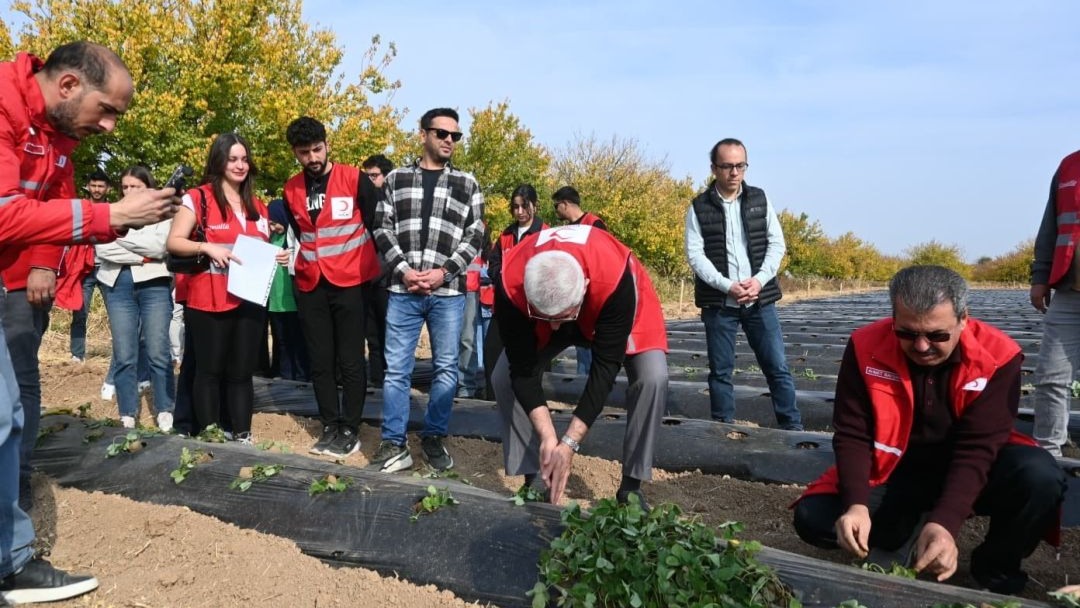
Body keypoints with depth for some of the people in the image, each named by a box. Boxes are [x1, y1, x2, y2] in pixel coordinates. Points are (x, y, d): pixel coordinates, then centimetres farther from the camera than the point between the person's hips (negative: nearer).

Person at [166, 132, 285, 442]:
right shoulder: (198, 198, -2)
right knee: (210, 370, 3)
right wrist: (207, 247, -21)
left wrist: (277, 257, 2)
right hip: (209, 300, -5)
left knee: (242, 371, 8)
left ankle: (242, 436, 14)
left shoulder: (257, 206, 15)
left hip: (250, 300, 5)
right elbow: (173, 242, -6)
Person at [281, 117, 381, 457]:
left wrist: (379, 267, -1)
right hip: (310, 285, 5)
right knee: (320, 360, 7)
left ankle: (350, 429, 9)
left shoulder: (354, 179, -6)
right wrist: (298, 261, 15)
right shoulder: (291, 189, 8)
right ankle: (331, 426, 17)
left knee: (349, 359, 0)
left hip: (350, 282, -4)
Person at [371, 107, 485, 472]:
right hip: (403, 290, 0)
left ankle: (434, 438, 21)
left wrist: (444, 272, -9)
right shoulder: (397, 179, 9)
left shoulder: (467, 184, 8)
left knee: (446, 368, 7)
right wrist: (403, 270, -8)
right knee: (396, 369, 2)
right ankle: (394, 444, 12)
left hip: (448, 291, 0)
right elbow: (383, 229, 5)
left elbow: (475, 235, 2)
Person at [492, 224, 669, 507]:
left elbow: (604, 368, -38)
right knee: (504, 375, -14)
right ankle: (533, 480, 0)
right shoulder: (511, 285, -39)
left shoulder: (614, 279, -45)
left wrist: (570, 442, -39)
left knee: (652, 377, -25)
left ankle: (631, 486, -8)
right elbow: (522, 368, -29)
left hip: (612, 307, -2)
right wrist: (547, 436, -37)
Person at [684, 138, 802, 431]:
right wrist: (727, 286, -16)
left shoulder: (760, 199, 7)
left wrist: (759, 280, -11)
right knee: (721, 371, 6)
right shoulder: (699, 207, 0)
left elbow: (777, 244, 5)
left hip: (760, 299, 2)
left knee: (777, 367, 3)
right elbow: (695, 254, -6)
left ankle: (793, 427, 12)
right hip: (718, 302, -1)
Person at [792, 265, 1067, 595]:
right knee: (812, 517, -20)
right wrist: (856, 503, -32)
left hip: (969, 469, 0)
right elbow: (852, 435, -15)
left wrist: (945, 521, -38)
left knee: (1040, 477, -33)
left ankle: (995, 568, -3)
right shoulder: (865, 348, -17)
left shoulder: (996, 356, -20)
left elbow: (978, 447, -24)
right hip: (895, 471, 1)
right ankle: (908, 530, 8)